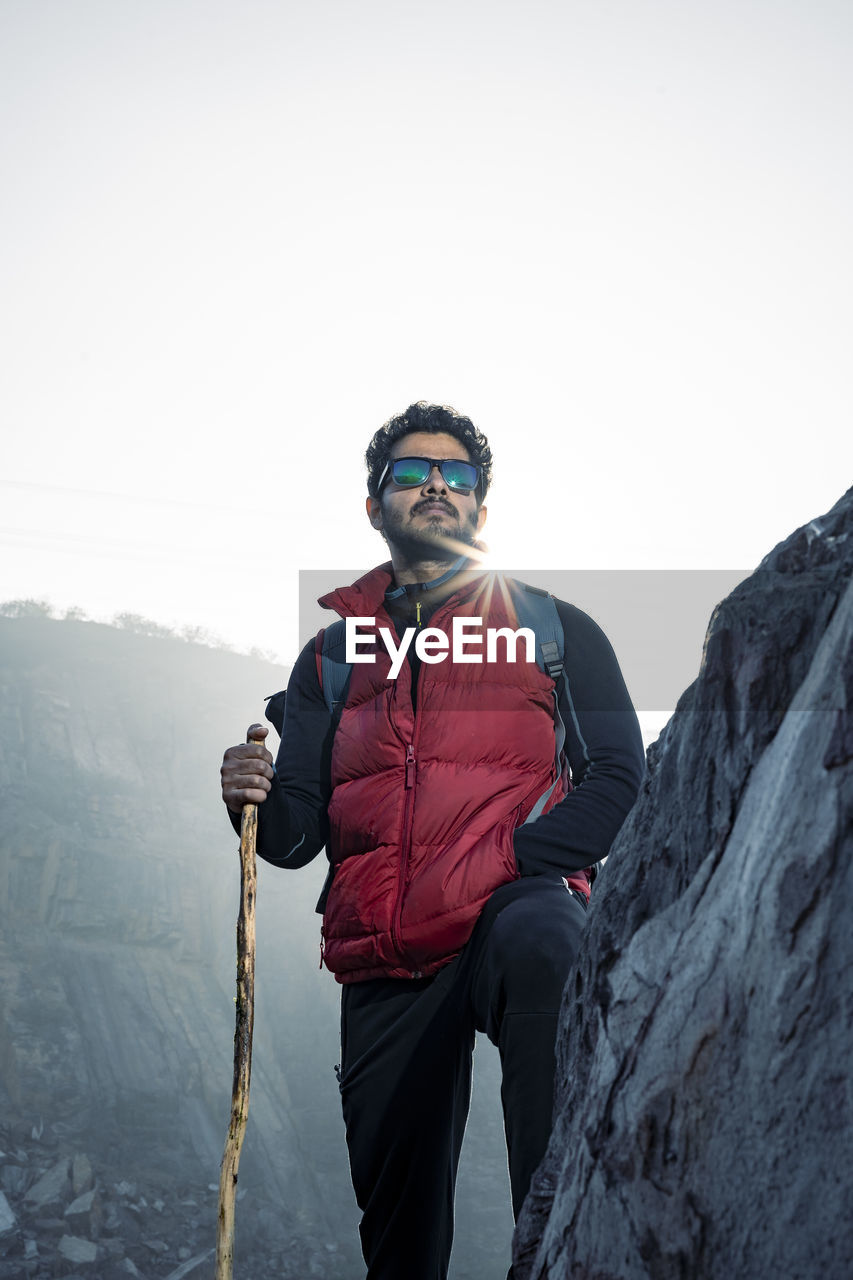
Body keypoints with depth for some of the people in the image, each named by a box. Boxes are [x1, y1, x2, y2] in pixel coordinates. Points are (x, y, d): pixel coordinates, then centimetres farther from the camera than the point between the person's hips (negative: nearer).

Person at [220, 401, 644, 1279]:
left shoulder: (556, 630, 11)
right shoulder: (334, 653, 18)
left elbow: (619, 779, 0)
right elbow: (297, 836, 13)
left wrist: (505, 862, -14)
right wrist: (256, 800, -11)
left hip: (511, 906, -3)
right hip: (385, 959, 3)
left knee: (539, 946, -39)